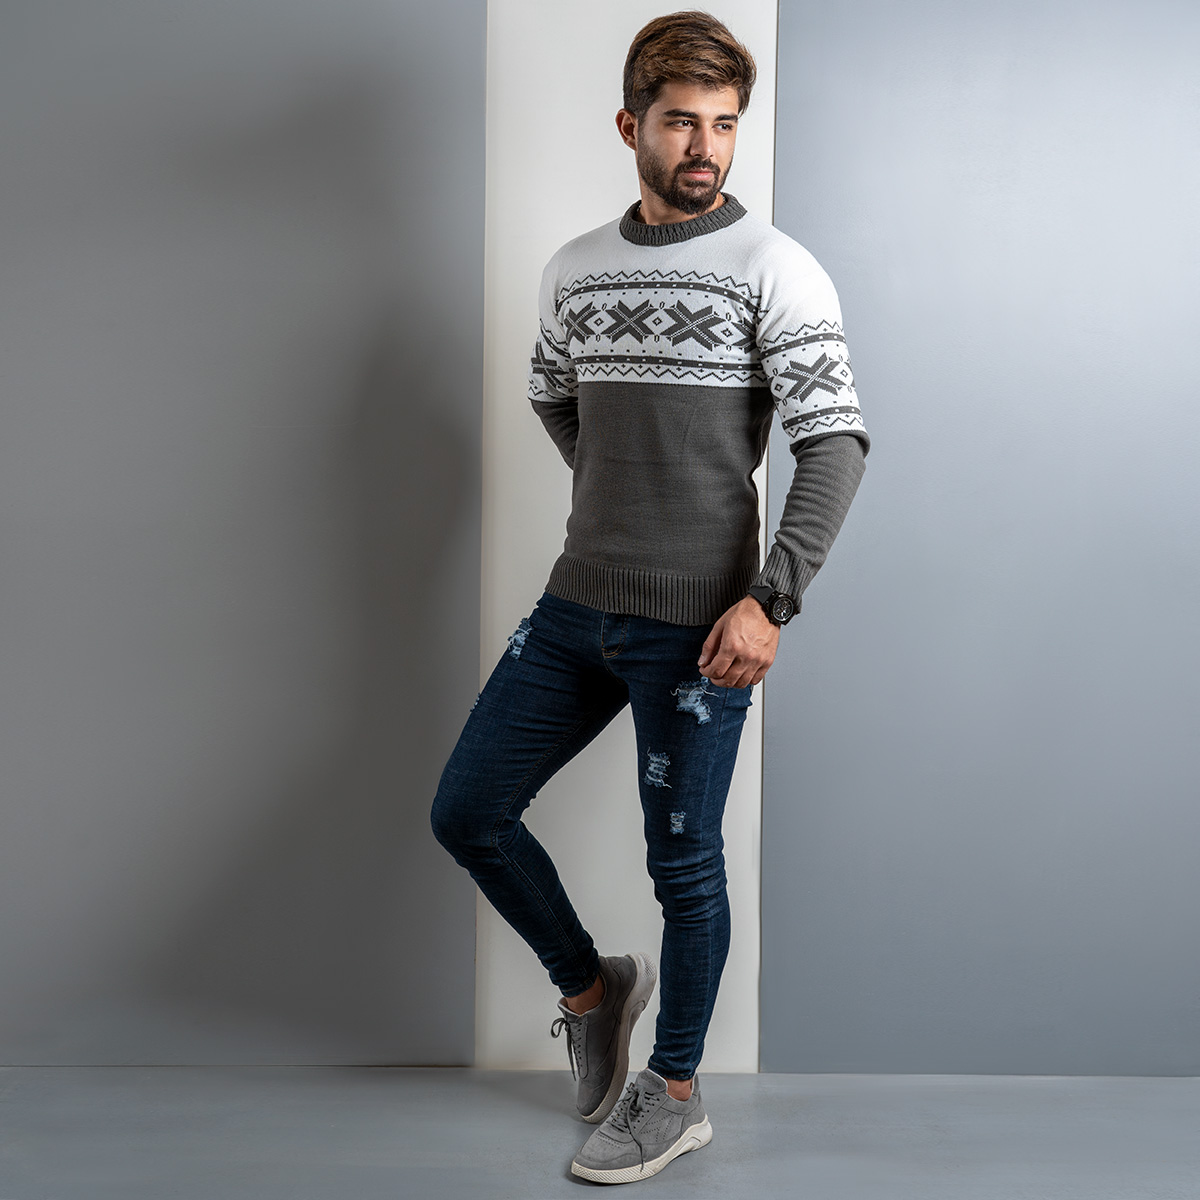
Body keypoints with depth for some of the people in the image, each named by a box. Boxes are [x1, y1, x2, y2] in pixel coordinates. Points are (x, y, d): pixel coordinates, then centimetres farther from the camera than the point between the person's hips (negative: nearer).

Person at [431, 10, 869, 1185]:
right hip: (576, 604, 6)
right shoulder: (575, 269, 10)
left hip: (697, 625, -6)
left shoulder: (774, 269, -7)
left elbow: (835, 442, -12)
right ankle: (590, 985, 32)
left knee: (684, 864, 5)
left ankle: (675, 1096, 26)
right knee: (467, 812, 9)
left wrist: (770, 601, -19)